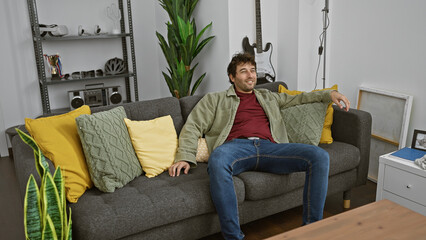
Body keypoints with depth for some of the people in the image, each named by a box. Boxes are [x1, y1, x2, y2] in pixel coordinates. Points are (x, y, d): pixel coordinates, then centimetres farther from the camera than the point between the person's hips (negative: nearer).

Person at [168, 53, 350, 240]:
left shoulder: (268, 97, 34)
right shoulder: (215, 100, 23)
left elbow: (299, 98, 41)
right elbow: (193, 127, 13)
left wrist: (329, 94, 25)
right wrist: (185, 157, -5)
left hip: (269, 147, 3)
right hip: (236, 146, -3)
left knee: (319, 156, -19)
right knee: (217, 160, -41)